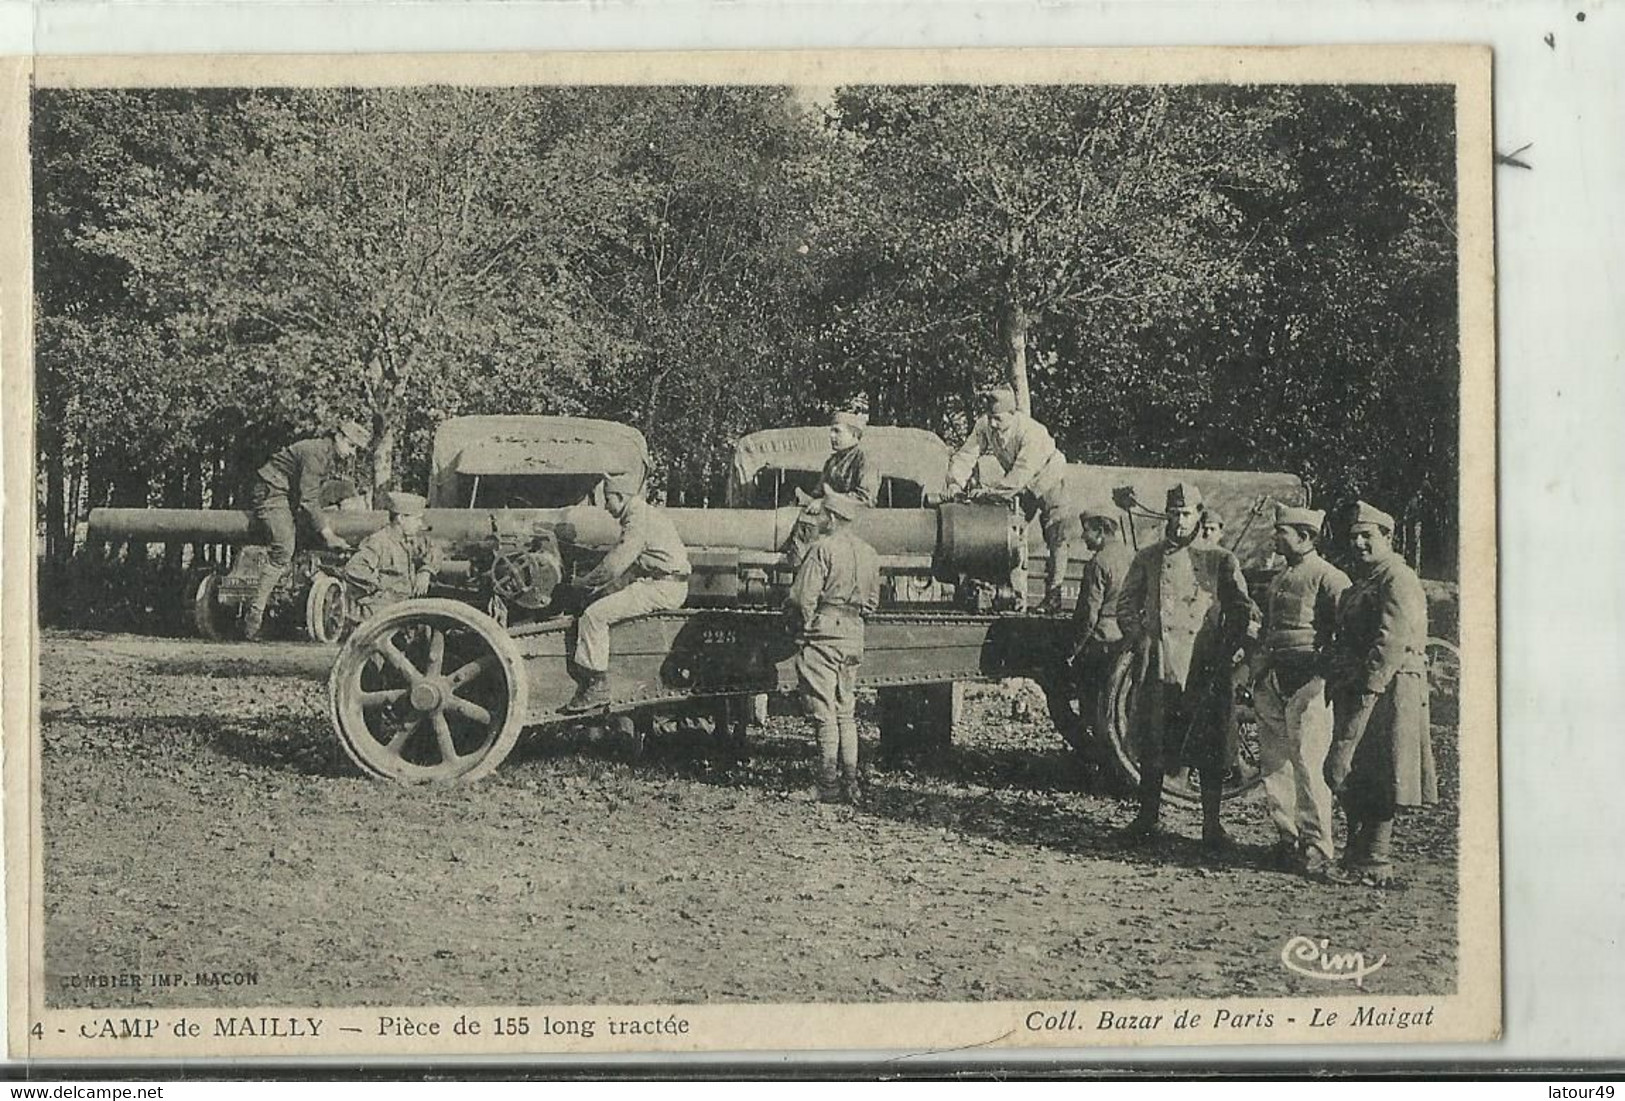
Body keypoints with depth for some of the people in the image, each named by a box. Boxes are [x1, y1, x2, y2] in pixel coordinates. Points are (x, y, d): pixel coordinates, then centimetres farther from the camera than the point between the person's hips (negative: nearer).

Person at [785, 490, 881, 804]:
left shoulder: (823, 550, -12)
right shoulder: (869, 554, 11)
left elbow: (803, 598, -16)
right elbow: (872, 601, 18)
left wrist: (803, 624, 0)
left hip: (822, 636, -7)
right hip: (854, 637, 7)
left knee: (825, 713, -4)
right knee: (846, 713, 13)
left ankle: (829, 785, -4)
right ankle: (850, 783, 12)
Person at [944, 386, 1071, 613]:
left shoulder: (1032, 433, -38)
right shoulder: (985, 426, -21)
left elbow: (1019, 477, -42)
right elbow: (965, 455, -19)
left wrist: (987, 491, -44)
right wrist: (956, 482, -36)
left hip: (1047, 480, -5)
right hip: (1020, 488, 5)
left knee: (1056, 539, -7)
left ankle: (1053, 597, -1)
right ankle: (1018, 596, 4)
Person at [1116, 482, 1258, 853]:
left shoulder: (1220, 560, 6)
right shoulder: (1148, 558, 11)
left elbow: (1241, 610, 5)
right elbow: (1126, 605, 14)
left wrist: (1226, 652, -5)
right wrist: (1139, 641, -1)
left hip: (1205, 669, -2)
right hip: (1158, 665, 2)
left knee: (1209, 747, -1)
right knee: (1151, 744, 4)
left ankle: (1211, 824, 6)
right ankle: (1147, 819, 14)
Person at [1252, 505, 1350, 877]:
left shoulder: (1328, 578, -7)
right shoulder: (1278, 580, 19)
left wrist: (1330, 676, -17)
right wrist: (1257, 675, 18)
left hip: (1307, 680, -8)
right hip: (1272, 679, 8)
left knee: (1306, 765, -9)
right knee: (1273, 763, 8)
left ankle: (1317, 849, -5)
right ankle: (1286, 839, 16)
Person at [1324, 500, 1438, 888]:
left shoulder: (1398, 579, -9)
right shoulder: (1361, 582, 22)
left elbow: (1393, 639, -19)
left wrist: (1368, 687, -22)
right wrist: (1338, 685, 14)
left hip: (1386, 689, -10)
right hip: (1358, 690, 10)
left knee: (1374, 780, -8)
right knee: (1352, 778, 9)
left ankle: (1372, 866, -4)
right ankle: (1362, 856, 16)